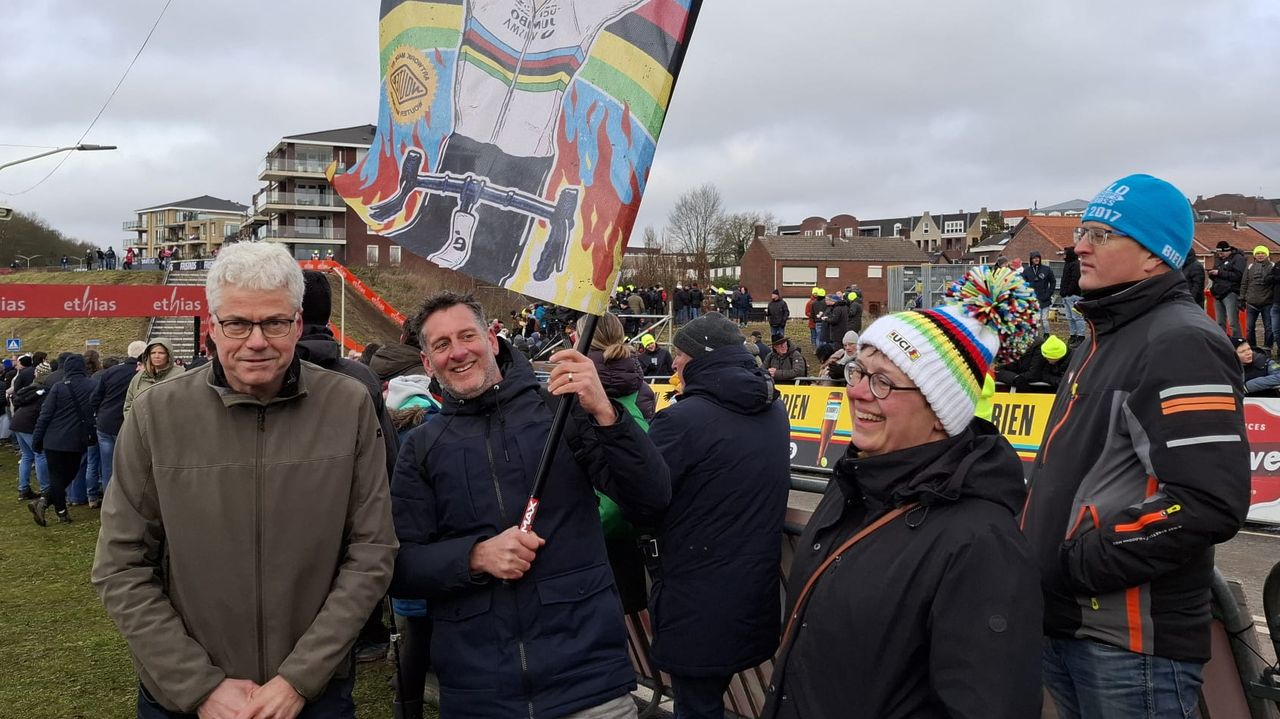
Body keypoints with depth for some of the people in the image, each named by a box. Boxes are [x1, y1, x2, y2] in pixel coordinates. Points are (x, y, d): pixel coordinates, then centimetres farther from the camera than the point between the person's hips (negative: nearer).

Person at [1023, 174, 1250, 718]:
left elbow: (1211, 501, -27)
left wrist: (1088, 559, -20)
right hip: (1066, 623, 9)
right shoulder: (1108, 336, 16)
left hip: (1131, 645, -9)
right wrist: (1044, 541, 13)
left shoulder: (1181, 344, -16)